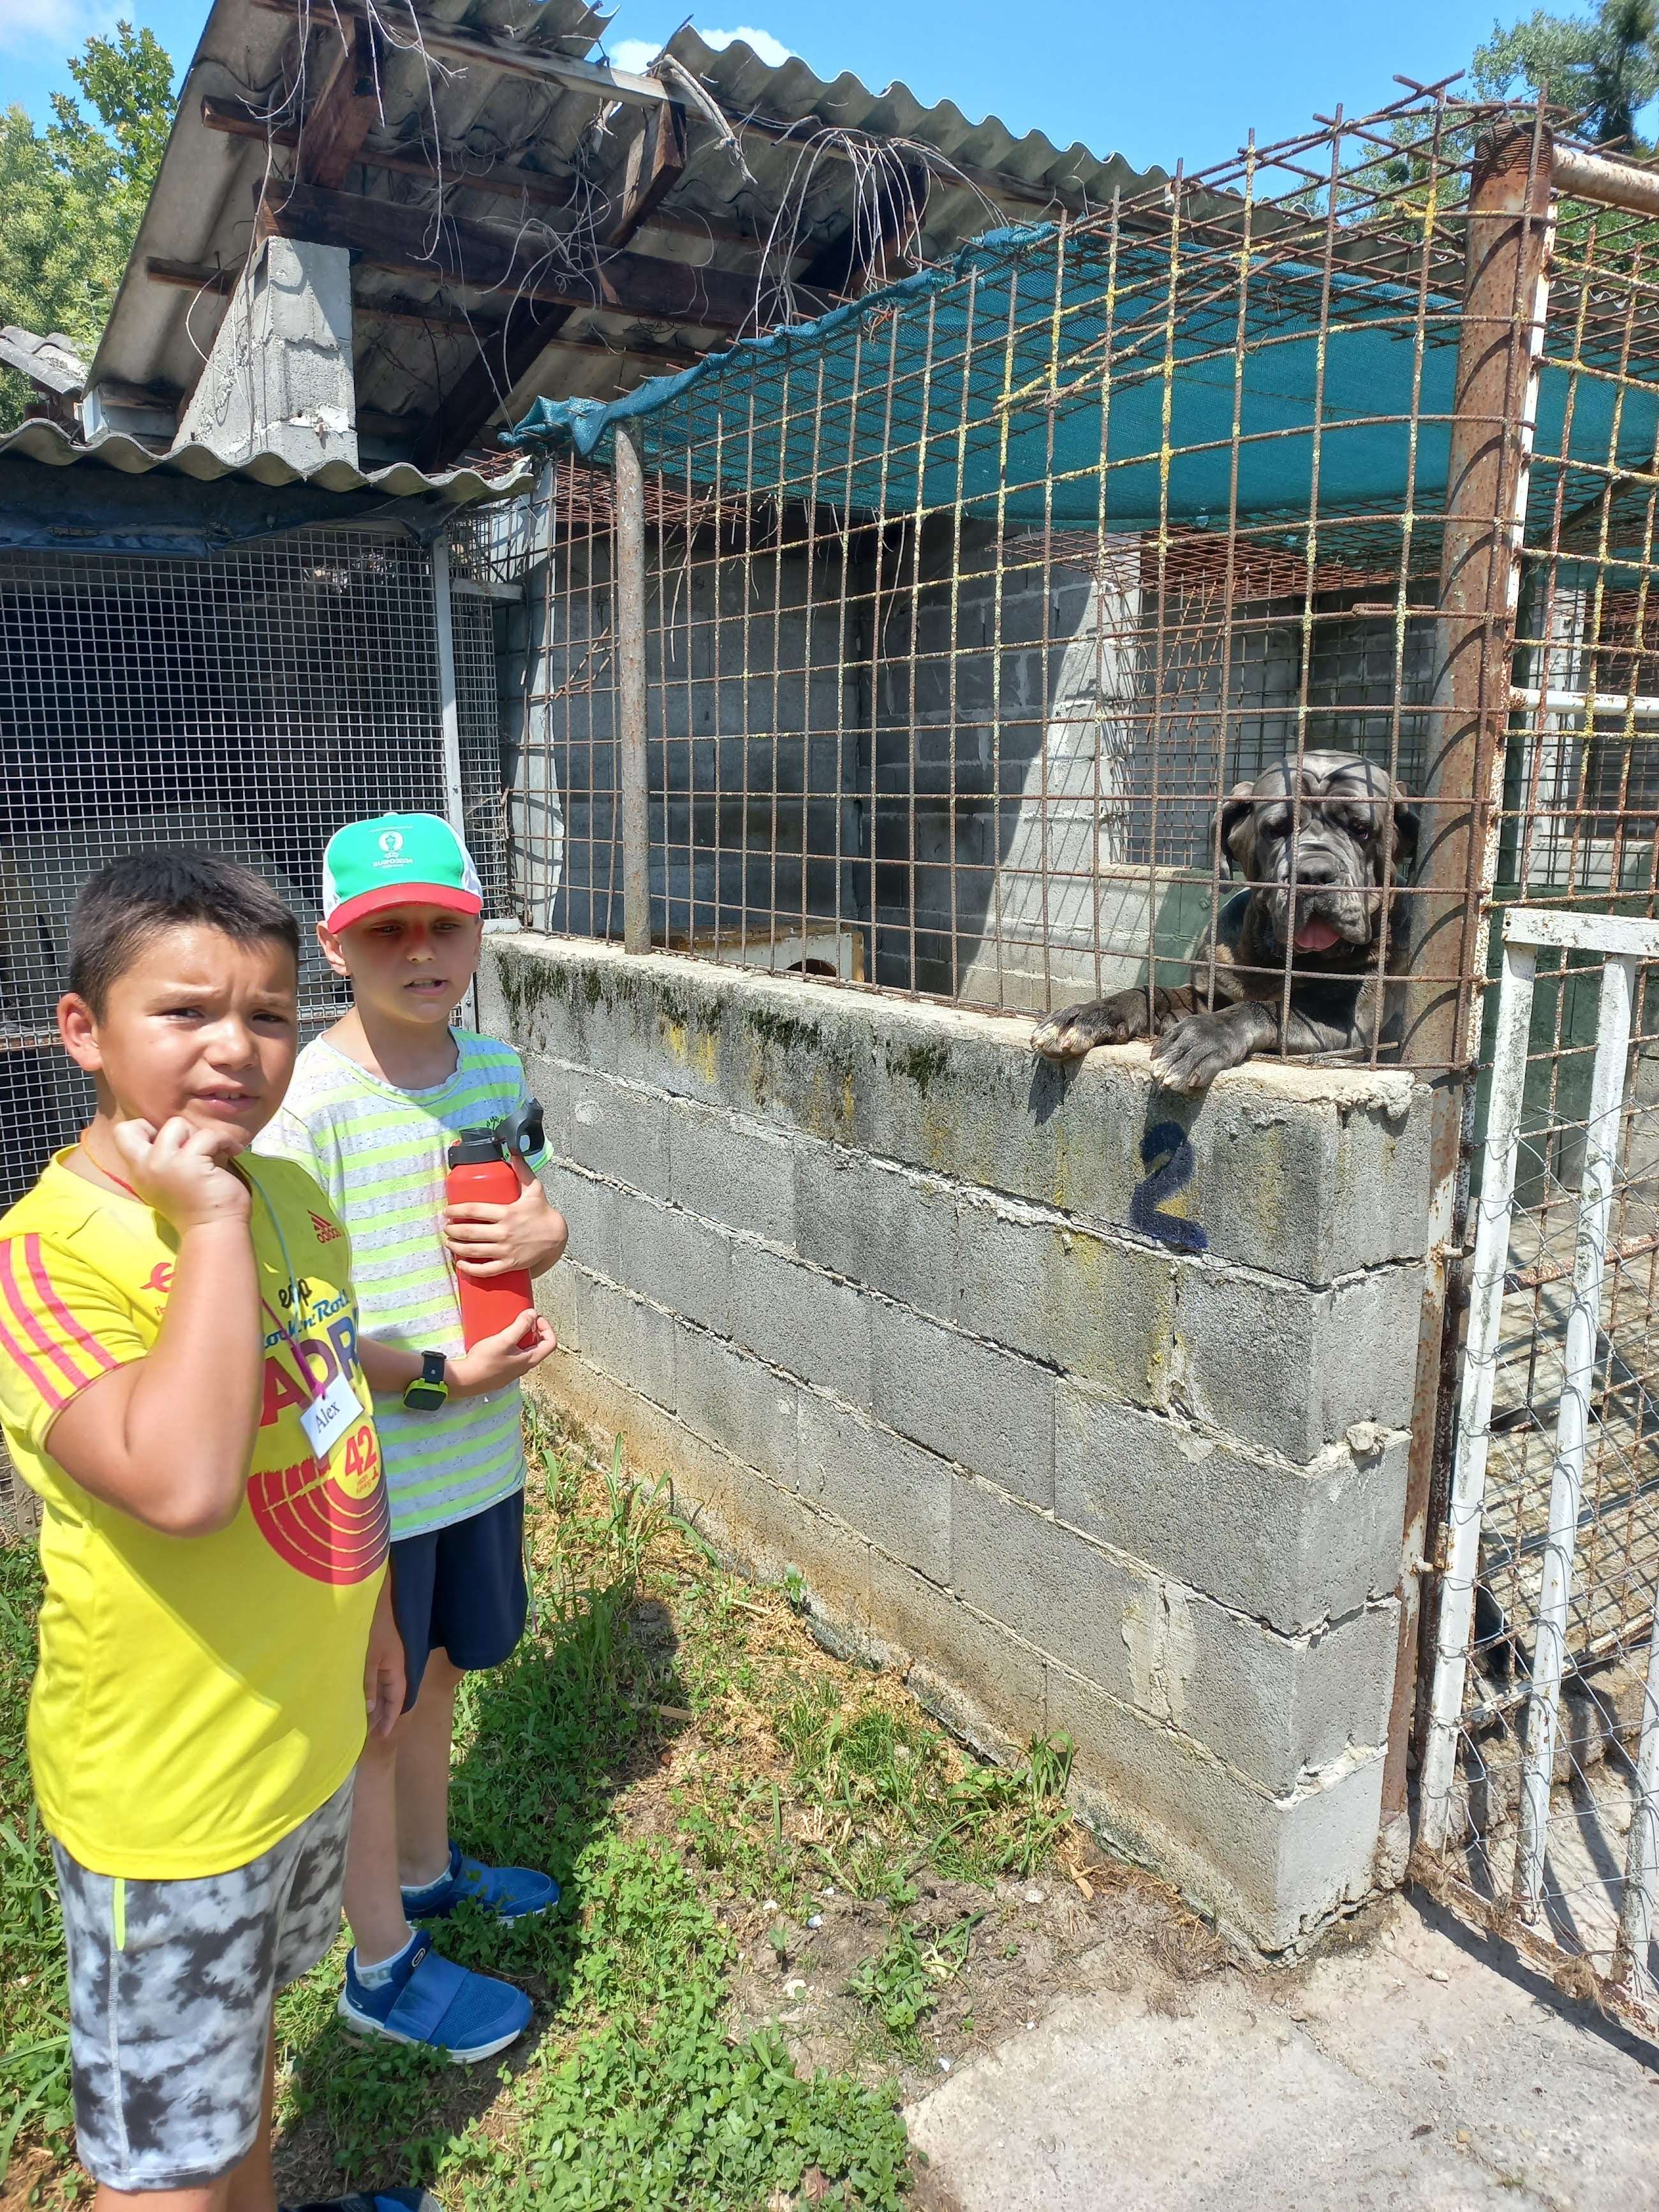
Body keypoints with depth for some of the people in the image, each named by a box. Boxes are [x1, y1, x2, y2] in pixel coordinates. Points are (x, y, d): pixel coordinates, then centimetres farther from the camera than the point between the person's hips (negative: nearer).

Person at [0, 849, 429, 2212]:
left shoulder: (289, 1197, -3)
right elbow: (181, 1482, -42)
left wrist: (372, 1616, 17)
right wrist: (209, 1222, -35)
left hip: (309, 1733, 7)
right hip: (168, 1792, -7)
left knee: (247, 2020, 32)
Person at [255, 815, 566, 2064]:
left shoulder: (496, 1068, -1)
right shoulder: (309, 1100, -22)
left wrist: (544, 1234, -13)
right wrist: (439, 1376, -22)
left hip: (479, 1455, 6)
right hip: (363, 1472, -6)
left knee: (436, 1675, 26)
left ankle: (427, 1869, 51)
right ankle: (383, 1967, 36)